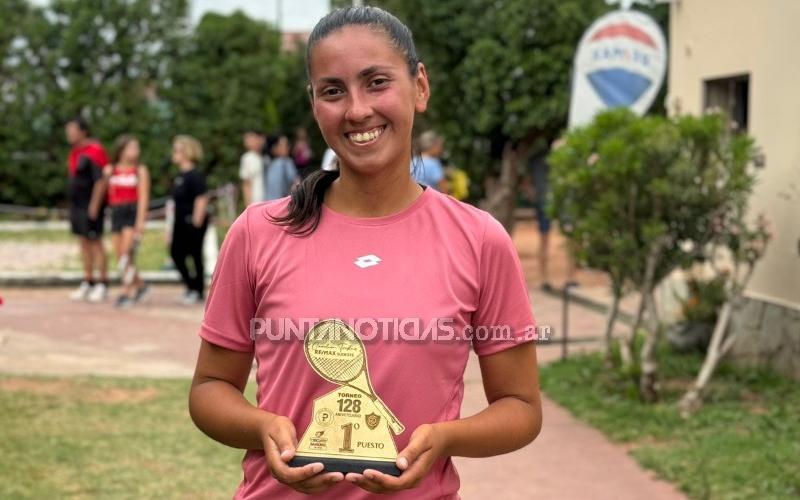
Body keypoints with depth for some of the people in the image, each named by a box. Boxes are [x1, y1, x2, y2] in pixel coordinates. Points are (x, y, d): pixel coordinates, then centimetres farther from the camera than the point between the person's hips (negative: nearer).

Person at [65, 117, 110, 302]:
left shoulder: (94, 152, -16)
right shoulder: (76, 151, 13)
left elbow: (100, 181, -19)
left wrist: (94, 206, -21)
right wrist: (73, 206, 17)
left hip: (90, 205, -9)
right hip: (77, 204, 9)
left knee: (95, 242, -5)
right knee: (84, 242, 11)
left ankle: (102, 285, 0)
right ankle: (87, 283, 16)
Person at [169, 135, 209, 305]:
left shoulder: (195, 175, -16)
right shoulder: (180, 175, 12)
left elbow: (202, 199, -20)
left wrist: (197, 222, -21)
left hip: (193, 222, -9)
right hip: (181, 222, 9)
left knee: (195, 256, 0)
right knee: (176, 253, 9)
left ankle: (198, 292, 11)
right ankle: (191, 287, 22)